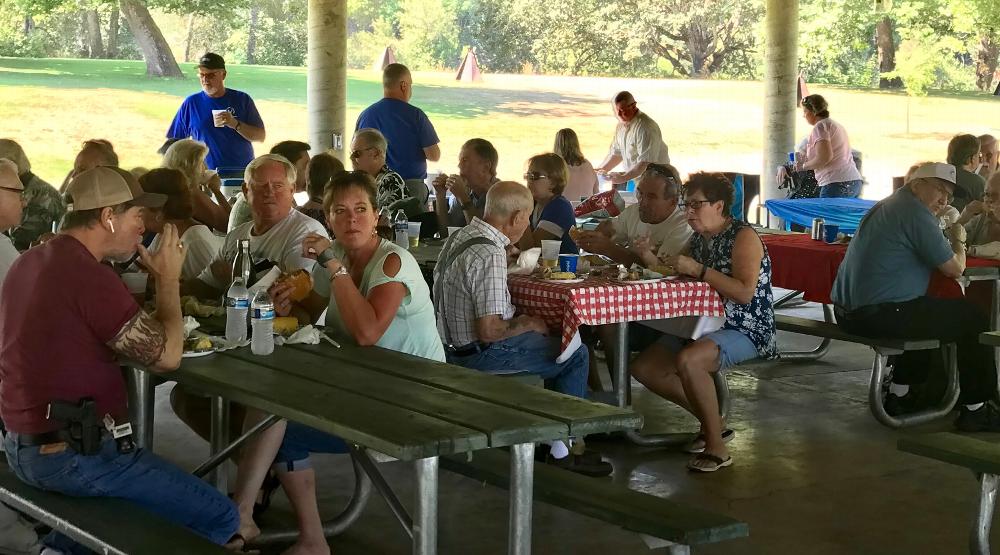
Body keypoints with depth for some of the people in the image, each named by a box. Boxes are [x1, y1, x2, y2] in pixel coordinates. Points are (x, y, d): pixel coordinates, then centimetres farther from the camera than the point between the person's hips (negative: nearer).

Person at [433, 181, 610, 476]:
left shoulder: (459, 236, 4)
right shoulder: (490, 256, -27)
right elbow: (489, 331, -29)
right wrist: (527, 323, -10)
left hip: (455, 339, 10)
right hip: (481, 353, -10)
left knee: (552, 343, 25)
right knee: (575, 354, 2)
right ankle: (561, 448, 8)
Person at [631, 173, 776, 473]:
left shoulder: (743, 236, -13)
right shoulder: (698, 238, 11)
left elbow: (744, 292, -25)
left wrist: (697, 269, -26)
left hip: (746, 331, -9)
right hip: (705, 325, 9)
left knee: (687, 360, -36)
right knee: (643, 367, -1)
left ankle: (717, 446, -23)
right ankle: (711, 421, 9)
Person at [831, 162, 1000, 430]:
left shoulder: (885, 207, 17)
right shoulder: (916, 213, -13)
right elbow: (955, 268, -9)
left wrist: (948, 240, 17)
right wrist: (958, 240, 10)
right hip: (879, 315, -10)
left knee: (931, 311, 34)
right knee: (974, 319, 2)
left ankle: (899, 393, 33)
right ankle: (975, 409, 8)